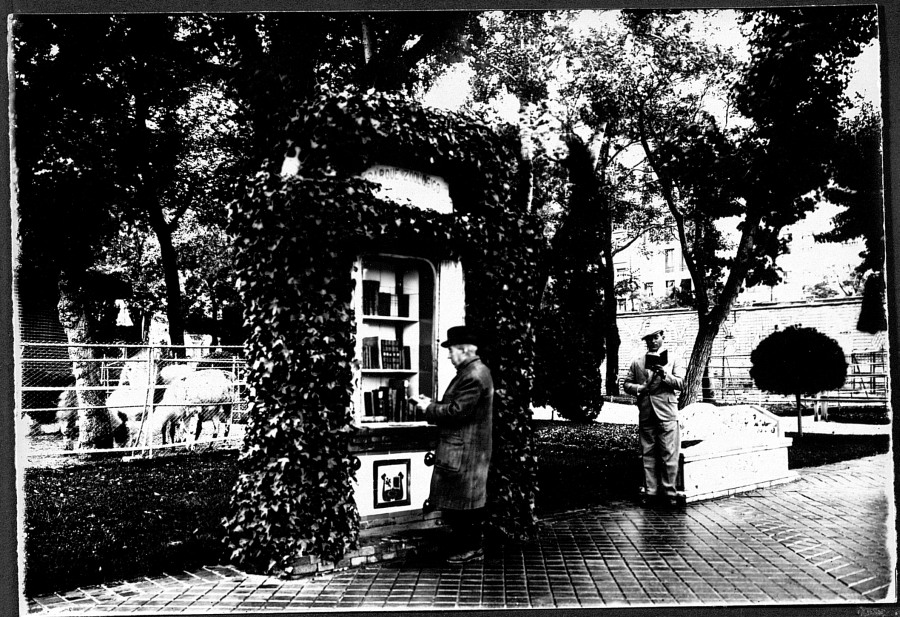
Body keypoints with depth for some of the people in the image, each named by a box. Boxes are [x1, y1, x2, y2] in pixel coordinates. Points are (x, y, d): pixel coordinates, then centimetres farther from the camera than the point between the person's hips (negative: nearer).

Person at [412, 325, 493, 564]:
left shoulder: (473, 376, -19)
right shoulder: (475, 371, 15)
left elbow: (457, 411, -23)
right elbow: (458, 406, 19)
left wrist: (429, 408, -11)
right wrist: (432, 403, 8)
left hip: (461, 452, -11)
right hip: (470, 448, 11)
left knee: (459, 503, -3)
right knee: (470, 502, 15)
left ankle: (467, 548, 5)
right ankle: (474, 546, 23)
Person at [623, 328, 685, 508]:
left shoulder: (672, 360, 10)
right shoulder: (637, 362, 15)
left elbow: (681, 384, 1)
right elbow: (627, 384, 14)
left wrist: (665, 375, -16)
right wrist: (639, 388, -6)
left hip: (666, 413, -2)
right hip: (646, 414, 2)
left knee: (669, 455, -7)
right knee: (648, 455, 4)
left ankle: (670, 493, -1)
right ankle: (650, 492, 10)